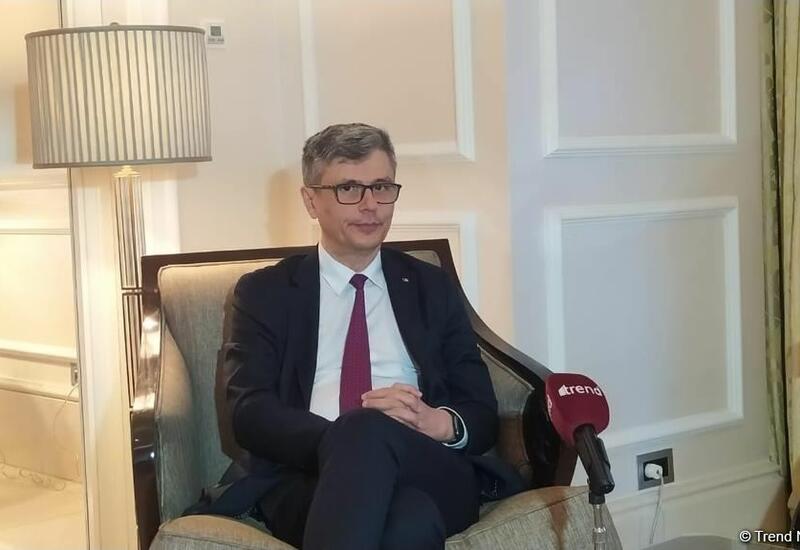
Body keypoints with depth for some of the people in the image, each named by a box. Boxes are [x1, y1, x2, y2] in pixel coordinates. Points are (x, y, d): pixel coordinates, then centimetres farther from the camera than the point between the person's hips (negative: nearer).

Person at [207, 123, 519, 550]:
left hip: (431, 475, 1)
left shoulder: (433, 287, 20)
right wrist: (342, 441, -20)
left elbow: (482, 414, 14)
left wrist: (440, 423, -12)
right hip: (306, 477, -1)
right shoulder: (264, 292, 15)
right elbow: (250, 413, 0)